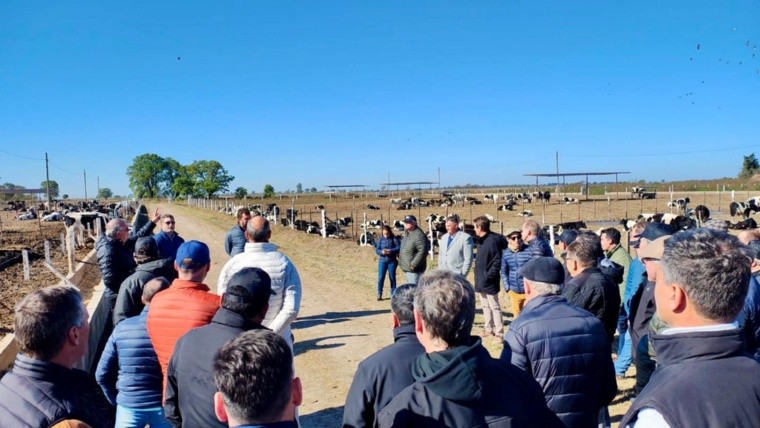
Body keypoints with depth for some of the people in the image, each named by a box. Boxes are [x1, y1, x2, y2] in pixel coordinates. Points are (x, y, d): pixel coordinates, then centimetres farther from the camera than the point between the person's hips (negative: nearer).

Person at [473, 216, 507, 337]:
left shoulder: (492, 241, -19)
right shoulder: (481, 240, 9)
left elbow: (497, 262, -21)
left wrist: (488, 275, -19)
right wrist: (479, 277, 11)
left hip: (489, 282, -9)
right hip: (481, 281, 9)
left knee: (494, 306, -1)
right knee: (485, 306, 17)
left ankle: (499, 332, 6)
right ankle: (488, 329, 28)